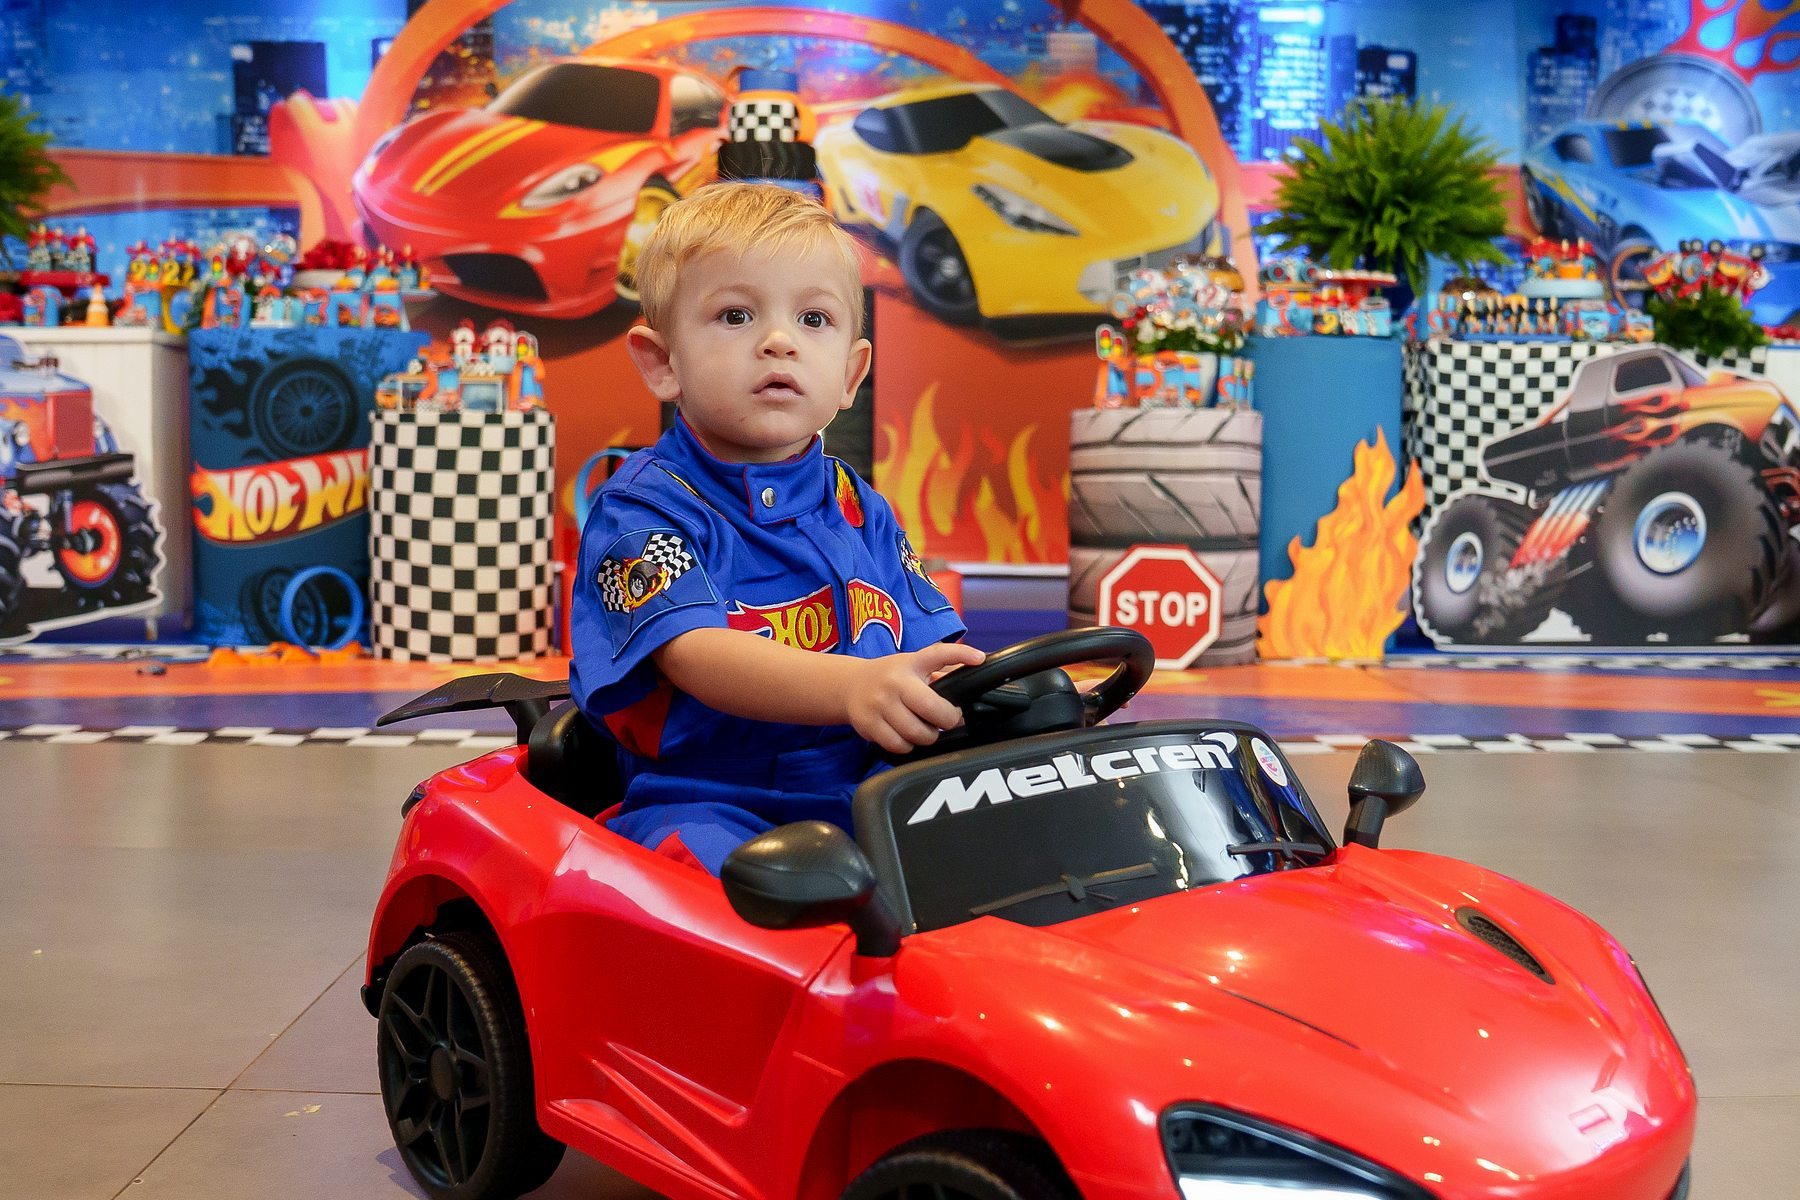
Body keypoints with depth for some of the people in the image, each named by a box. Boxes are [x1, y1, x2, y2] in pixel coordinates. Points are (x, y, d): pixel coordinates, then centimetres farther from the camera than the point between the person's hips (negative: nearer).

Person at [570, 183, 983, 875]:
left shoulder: (861, 510, 15)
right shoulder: (641, 508, -5)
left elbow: (932, 651, 12)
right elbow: (696, 652, -23)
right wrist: (853, 686, -42)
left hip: (867, 792, 5)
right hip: (705, 803, -5)